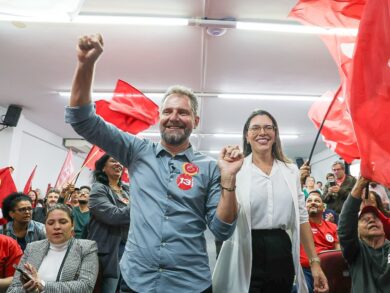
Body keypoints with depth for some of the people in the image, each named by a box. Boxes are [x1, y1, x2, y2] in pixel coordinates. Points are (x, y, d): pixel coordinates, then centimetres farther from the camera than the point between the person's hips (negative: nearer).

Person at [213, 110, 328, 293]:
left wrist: (315, 262, 10)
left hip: (282, 254, 4)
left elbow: (302, 218, 12)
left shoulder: (291, 171, 8)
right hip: (247, 256, -4)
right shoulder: (237, 170, -5)